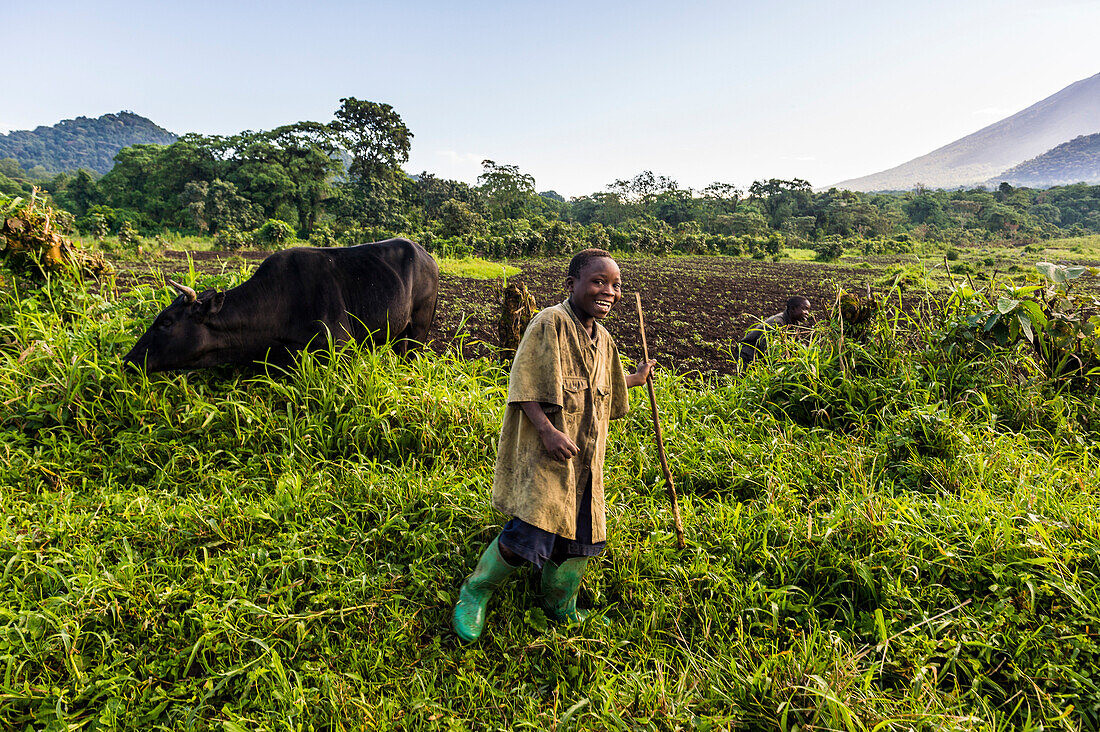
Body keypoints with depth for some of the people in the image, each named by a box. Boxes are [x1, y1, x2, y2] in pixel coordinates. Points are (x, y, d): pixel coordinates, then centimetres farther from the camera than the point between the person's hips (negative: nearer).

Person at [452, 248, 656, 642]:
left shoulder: (603, 339, 12)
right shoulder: (550, 323, -14)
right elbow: (524, 386, -18)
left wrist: (636, 378, 39)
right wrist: (547, 430, -27)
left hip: (584, 458, 8)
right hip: (542, 451, -8)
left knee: (580, 533, 15)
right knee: (530, 533, -15)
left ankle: (563, 609, 39)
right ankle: (475, 591, 12)